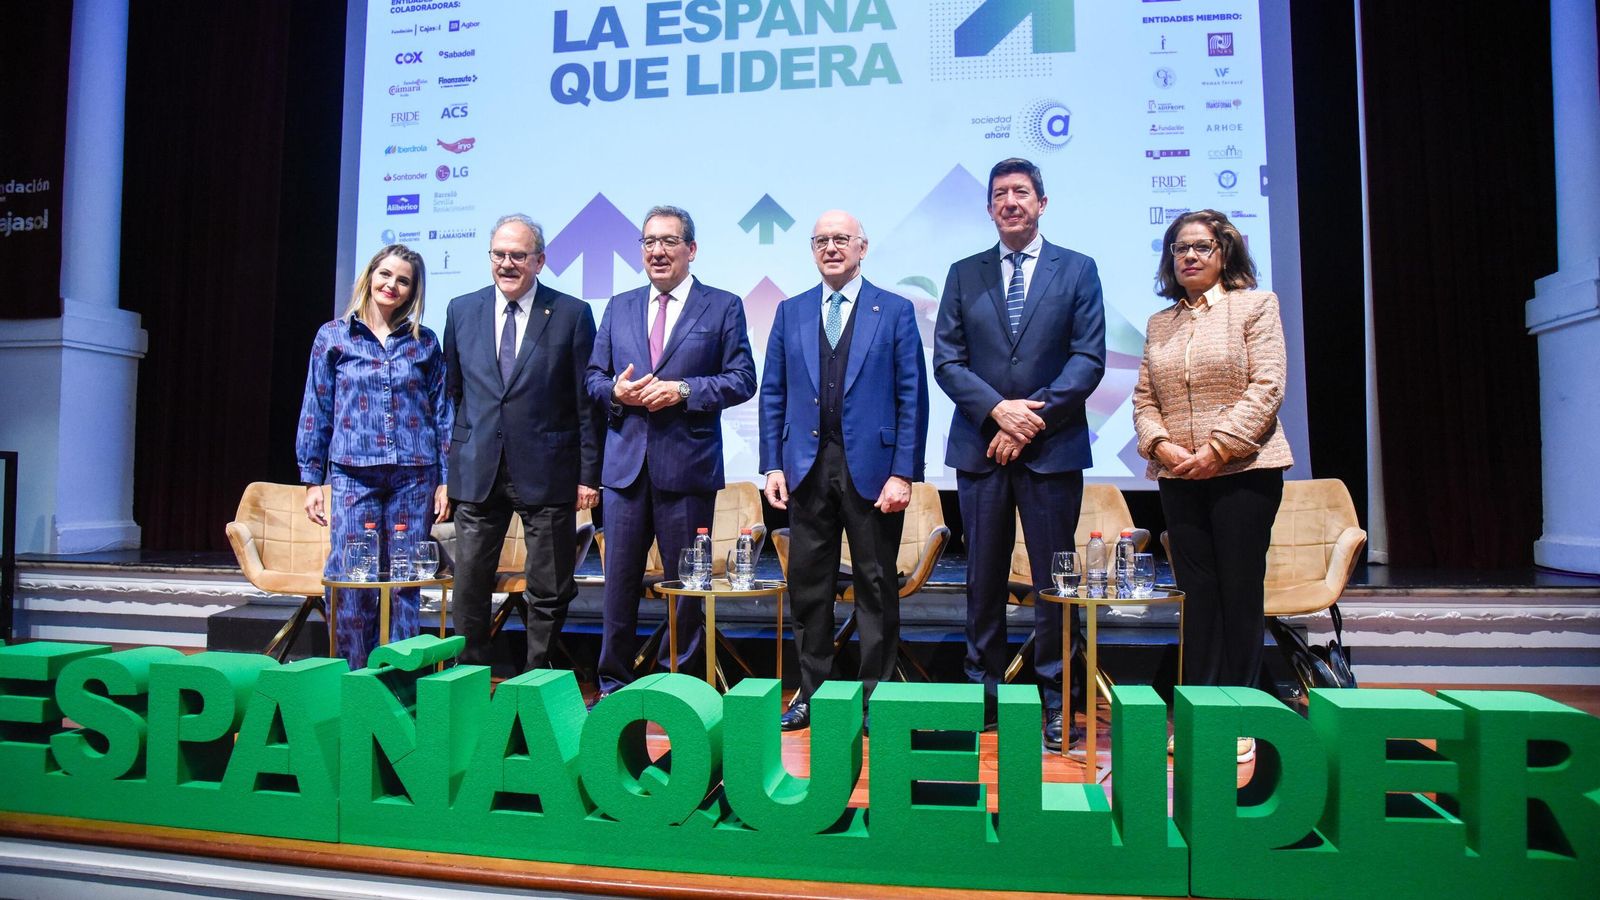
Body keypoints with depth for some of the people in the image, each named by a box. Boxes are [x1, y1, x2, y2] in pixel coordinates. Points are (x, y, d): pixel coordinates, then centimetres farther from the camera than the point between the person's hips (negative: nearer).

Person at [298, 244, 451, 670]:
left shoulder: (425, 342, 8)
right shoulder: (333, 336, 7)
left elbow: (442, 413, 9)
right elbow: (316, 412, 7)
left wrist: (445, 480, 3)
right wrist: (311, 479, 4)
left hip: (414, 476, 1)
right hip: (353, 474, -1)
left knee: (405, 583, 5)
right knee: (350, 580, -1)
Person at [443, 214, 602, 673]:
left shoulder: (572, 314, -1)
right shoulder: (461, 310, 9)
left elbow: (587, 401, -2)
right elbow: (451, 391, 14)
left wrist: (589, 474, -5)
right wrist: (445, 462, 10)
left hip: (546, 472, -2)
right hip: (477, 471, 3)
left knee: (549, 591, 6)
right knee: (469, 586, 9)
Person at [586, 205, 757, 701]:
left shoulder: (723, 307, 2)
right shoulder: (619, 307, 14)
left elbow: (742, 381, -4)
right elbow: (594, 377, 15)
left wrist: (681, 390, -15)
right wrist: (615, 390, -8)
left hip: (688, 465, -3)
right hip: (626, 462, 3)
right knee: (620, 578, 9)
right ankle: (613, 683, 22)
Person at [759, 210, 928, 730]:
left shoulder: (895, 311, 2)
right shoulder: (791, 312, 11)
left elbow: (912, 398, -2)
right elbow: (773, 395, 10)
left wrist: (903, 472, -10)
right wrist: (773, 466, 2)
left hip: (872, 468, -3)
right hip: (807, 468, 3)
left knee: (876, 586, 6)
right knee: (808, 585, 9)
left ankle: (877, 693, 18)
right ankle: (811, 692, 22)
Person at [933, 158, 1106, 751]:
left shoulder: (1077, 270, 7)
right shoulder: (964, 274, 11)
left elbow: (1089, 358, -2)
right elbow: (946, 360, 4)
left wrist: (1035, 417, -12)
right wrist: (998, 409, -11)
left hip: (1053, 447, -1)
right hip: (981, 447, 2)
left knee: (1055, 583, 3)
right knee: (984, 581, 8)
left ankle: (1055, 703, 14)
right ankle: (983, 691, 20)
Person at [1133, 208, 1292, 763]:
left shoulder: (1255, 305, 3)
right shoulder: (1159, 323, 15)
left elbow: (1266, 388, -7)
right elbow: (1143, 397, 11)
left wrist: (1216, 449, -15)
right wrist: (1159, 445, -8)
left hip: (1244, 470, -3)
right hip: (1178, 477, 4)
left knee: (1240, 592, 1)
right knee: (1196, 594, 6)